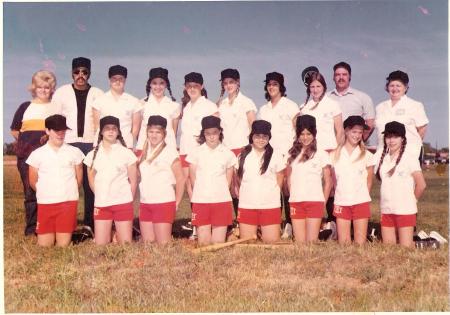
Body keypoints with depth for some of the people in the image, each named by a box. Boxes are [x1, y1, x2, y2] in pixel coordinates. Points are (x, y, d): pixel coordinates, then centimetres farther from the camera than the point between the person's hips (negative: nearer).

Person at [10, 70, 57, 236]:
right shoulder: (25, 107, 14)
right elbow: (14, 130, 18)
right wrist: (27, 142, 5)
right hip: (27, 155, 1)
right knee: (30, 191, 1)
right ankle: (31, 229, 8)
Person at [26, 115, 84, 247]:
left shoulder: (74, 152, 4)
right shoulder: (37, 154, 3)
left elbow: (79, 178, 11)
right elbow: (33, 182, 10)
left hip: (68, 202, 0)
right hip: (45, 203, 1)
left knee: (63, 245, -1)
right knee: (44, 246, 3)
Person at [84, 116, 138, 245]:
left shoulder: (127, 153, -2)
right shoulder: (93, 155, 4)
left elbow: (133, 180, 2)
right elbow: (91, 180, 14)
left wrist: (128, 200, 4)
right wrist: (101, 196, 10)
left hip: (123, 204, -2)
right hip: (101, 205, 2)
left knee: (125, 243, 1)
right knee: (100, 245, 5)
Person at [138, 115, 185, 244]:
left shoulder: (169, 151, -5)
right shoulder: (145, 151, 12)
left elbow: (180, 179, -5)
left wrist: (176, 203, -5)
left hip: (164, 203, -6)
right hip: (144, 204, 6)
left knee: (164, 244, -4)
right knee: (147, 243, 10)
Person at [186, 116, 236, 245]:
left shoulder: (228, 154, 5)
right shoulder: (196, 153, 4)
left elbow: (228, 180, 10)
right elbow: (193, 178, 7)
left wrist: (221, 194, 4)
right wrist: (200, 194, 5)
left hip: (222, 202, 0)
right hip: (200, 202, 0)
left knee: (219, 243, 0)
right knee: (204, 243, 1)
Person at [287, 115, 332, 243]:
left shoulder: (321, 154, 2)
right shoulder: (293, 154, 12)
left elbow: (328, 182, 5)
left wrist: (323, 203, 2)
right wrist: (293, 196, 4)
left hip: (315, 202, -3)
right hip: (296, 203, 3)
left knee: (311, 241, -5)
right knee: (299, 242, 6)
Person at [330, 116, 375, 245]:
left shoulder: (367, 155, 4)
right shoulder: (335, 154, 5)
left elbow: (369, 181, 10)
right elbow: (334, 179, 10)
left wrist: (363, 196, 6)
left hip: (361, 203, -1)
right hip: (341, 203, 1)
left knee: (360, 242, 0)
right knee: (343, 243, 4)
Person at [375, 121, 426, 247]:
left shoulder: (410, 158, -8)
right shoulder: (380, 157, 5)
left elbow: (421, 184, -7)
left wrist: (412, 200, 3)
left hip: (405, 210, -5)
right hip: (386, 210, 5)